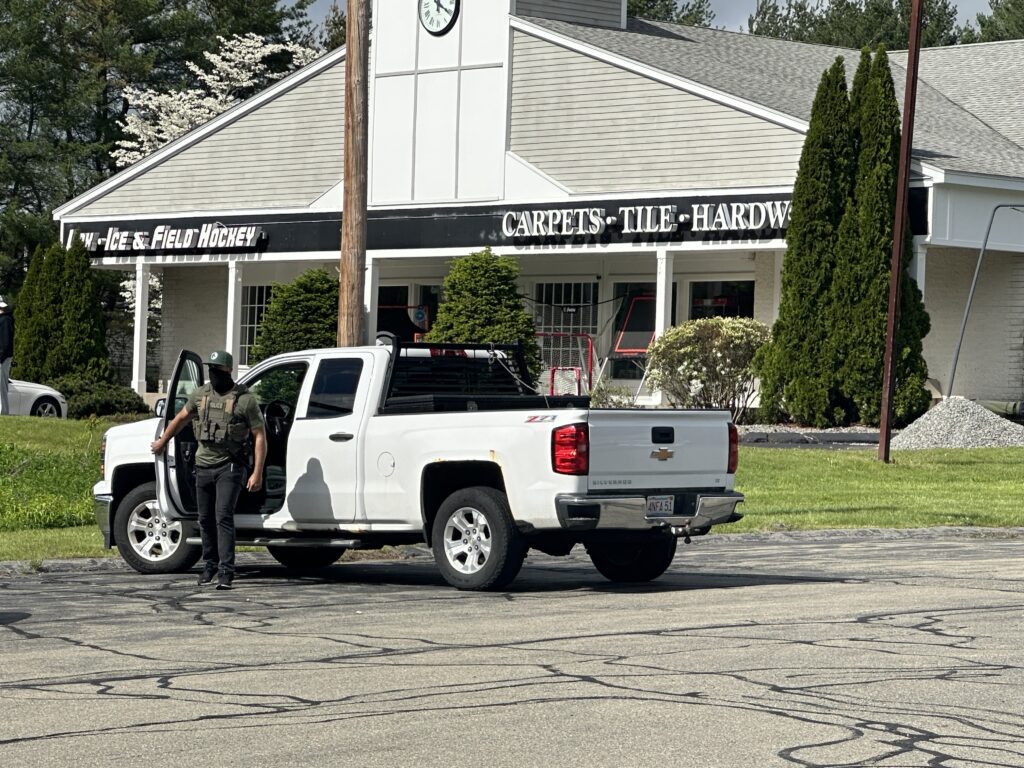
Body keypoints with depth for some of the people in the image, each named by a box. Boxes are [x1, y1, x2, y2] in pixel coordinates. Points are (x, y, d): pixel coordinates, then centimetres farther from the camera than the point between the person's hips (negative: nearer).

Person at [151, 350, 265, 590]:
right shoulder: (200, 394, 7)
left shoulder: (245, 399, -8)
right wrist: (163, 441, 35)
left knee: (223, 516, -15)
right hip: (203, 465, 5)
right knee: (205, 519, 11)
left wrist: (257, 473, -14)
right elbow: (181, 418, 25)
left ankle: (226, 571, -18)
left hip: (229, 467, -5)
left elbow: (260, 436, -8)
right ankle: (211, 564, 27)